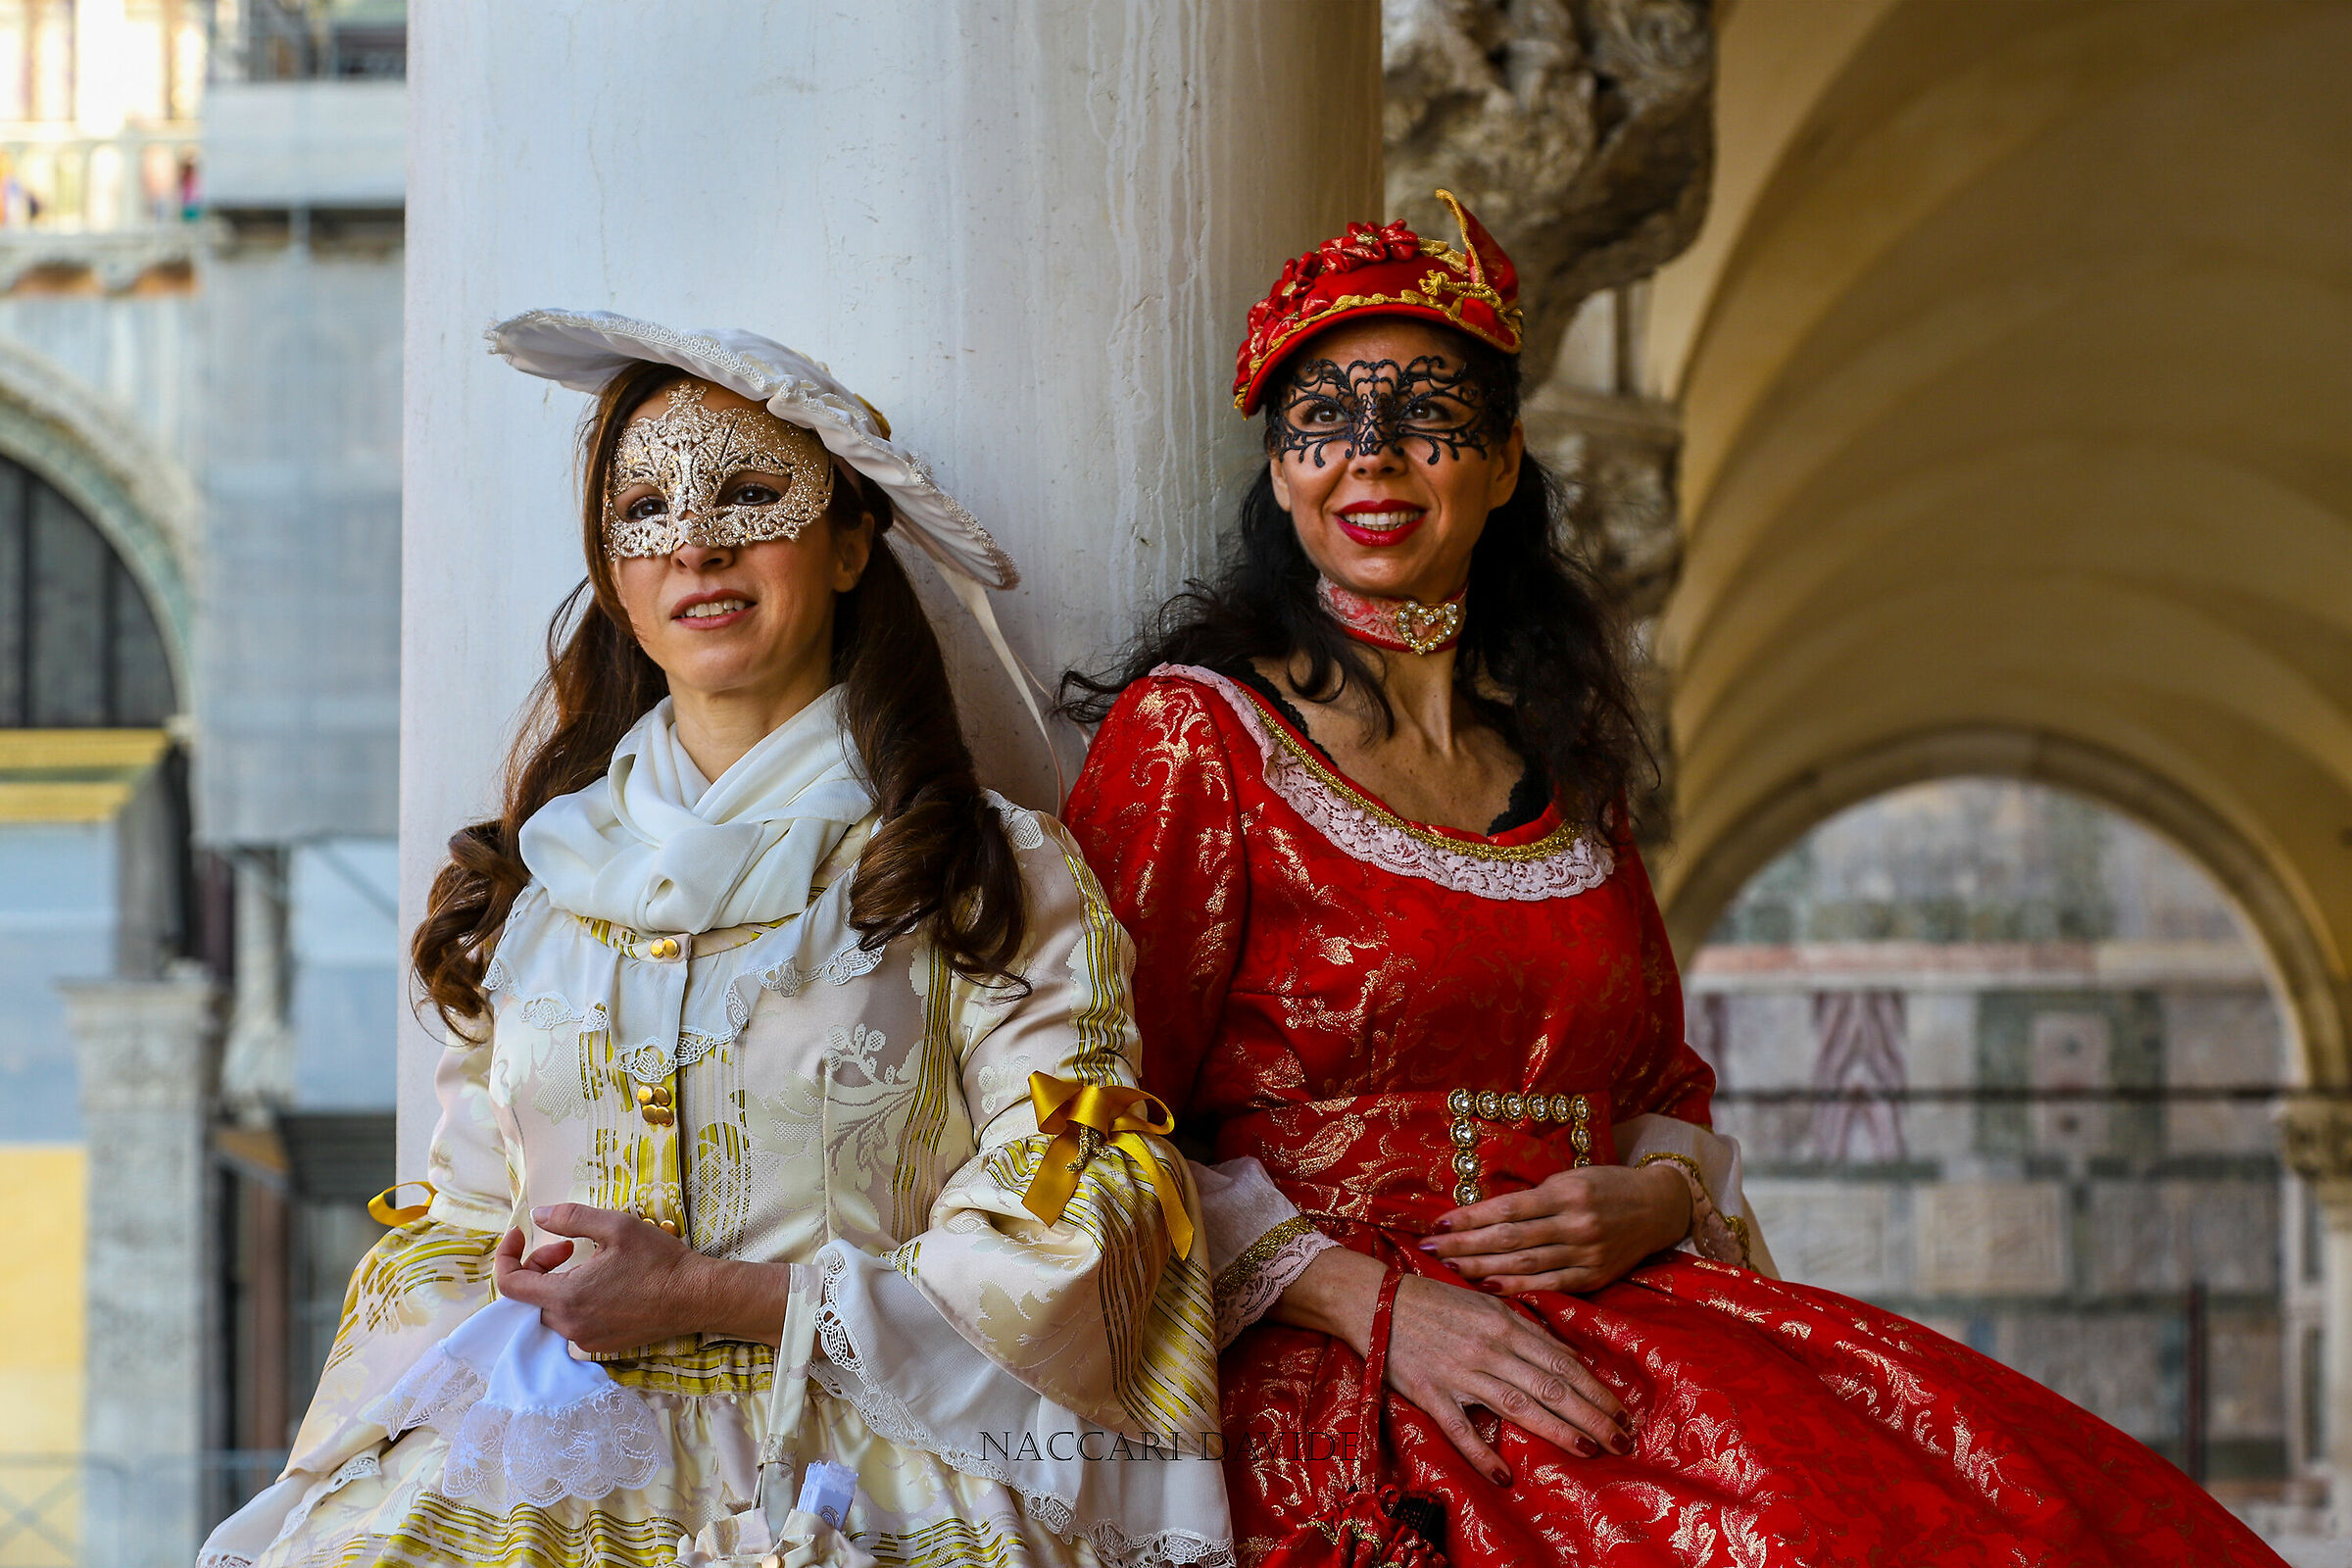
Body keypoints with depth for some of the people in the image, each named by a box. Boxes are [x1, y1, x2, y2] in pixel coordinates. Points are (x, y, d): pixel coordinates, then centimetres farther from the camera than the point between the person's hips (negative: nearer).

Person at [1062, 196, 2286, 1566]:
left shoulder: (1564, 764, 20)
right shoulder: (1192, 734, 1)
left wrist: (1652, 1200, -1)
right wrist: (1375, 1304, -16)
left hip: (1614, 1306, 6)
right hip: (1329, 1376, -6)